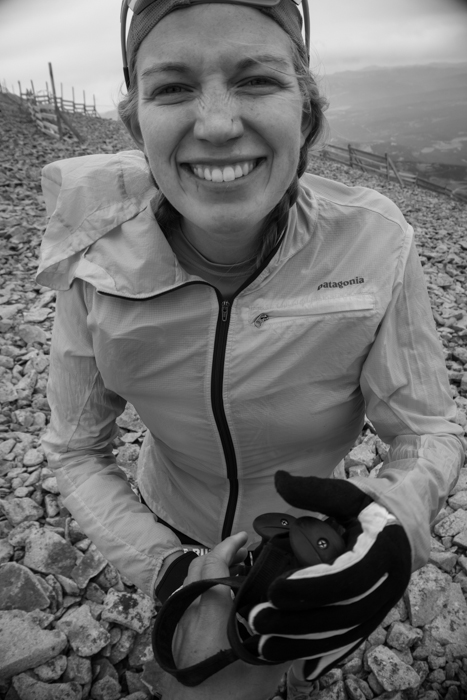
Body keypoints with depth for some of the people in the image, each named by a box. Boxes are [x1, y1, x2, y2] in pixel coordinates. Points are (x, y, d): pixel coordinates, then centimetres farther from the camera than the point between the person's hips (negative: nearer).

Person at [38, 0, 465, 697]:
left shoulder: (372, 242, -29)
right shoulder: (100, 266, -27)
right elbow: (76, 451, -15)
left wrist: (396, 517, -40)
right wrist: (167, 569, -29)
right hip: (170, 530, 2)